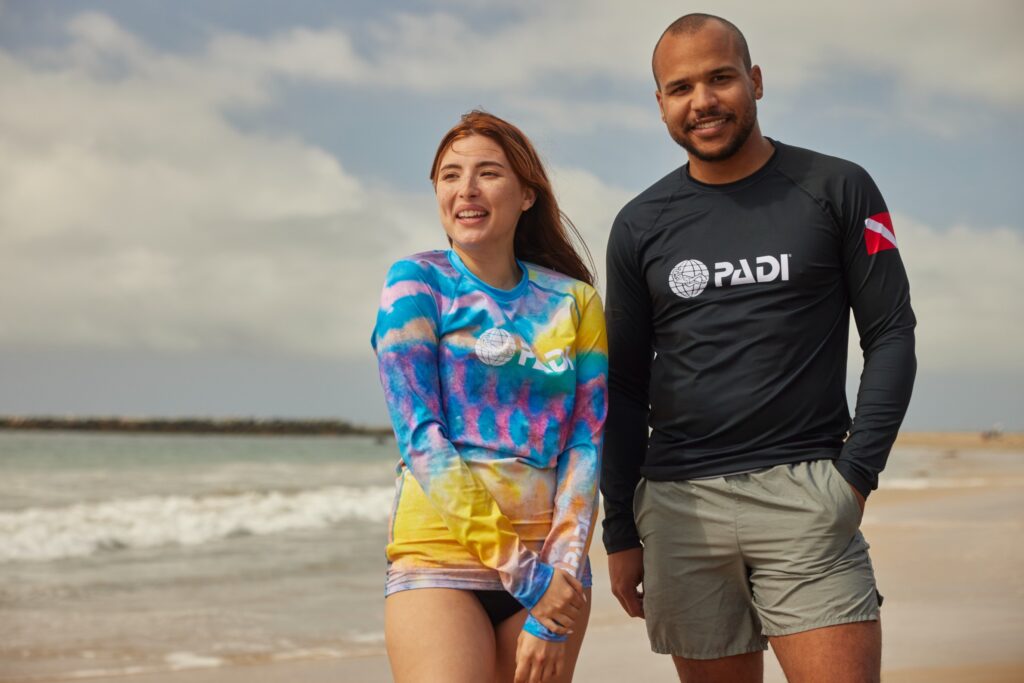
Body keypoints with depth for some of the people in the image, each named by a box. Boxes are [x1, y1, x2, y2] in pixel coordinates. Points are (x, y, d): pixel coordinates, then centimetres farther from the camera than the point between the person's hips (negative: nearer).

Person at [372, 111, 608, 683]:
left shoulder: (573, 301, 8)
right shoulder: (417, 283, 1)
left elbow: (585, 446, 3)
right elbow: (421, 438, -7)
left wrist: (561, 568, -11)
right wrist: (524, 575, -12)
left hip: (553, 559, 3)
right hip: (442, 552, -3)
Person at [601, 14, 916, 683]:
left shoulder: (837, 190, 4)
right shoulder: (641, 225, 10)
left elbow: (891, 336, 4)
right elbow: (624, 388, 13)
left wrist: (855, 474, -7)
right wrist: (620, 532, 9)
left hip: (805, 497, -2)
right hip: (678, 503, 2)